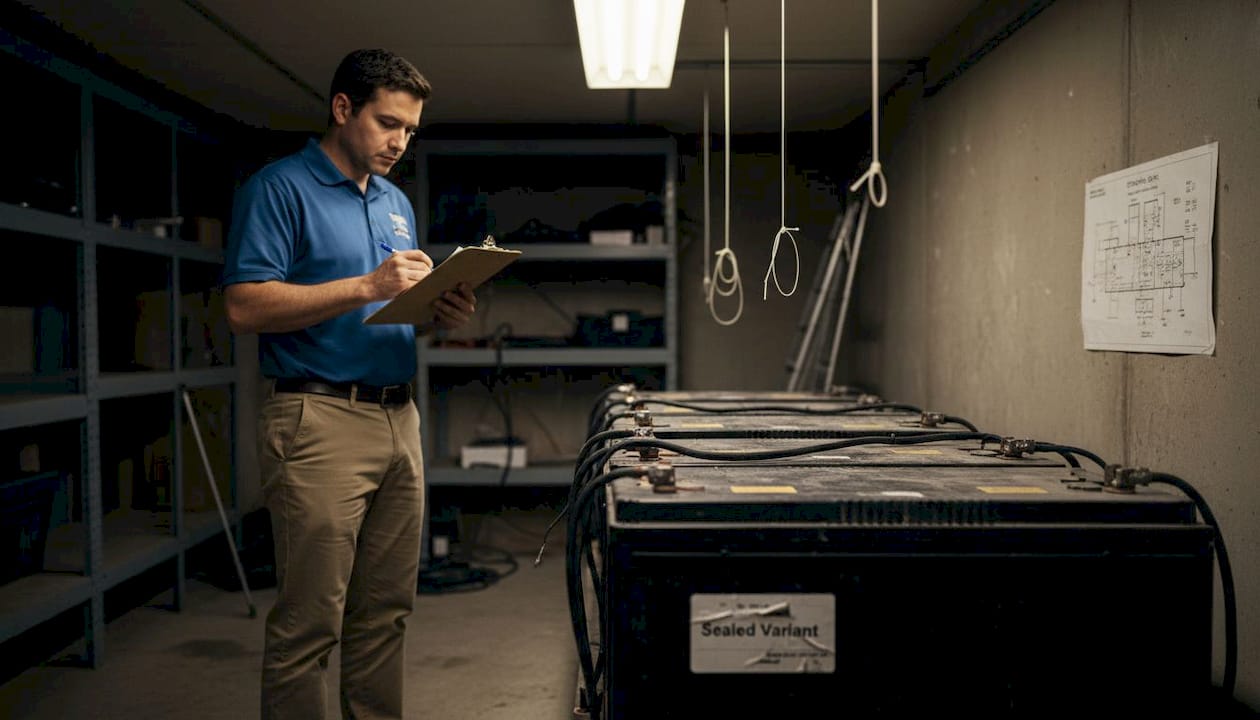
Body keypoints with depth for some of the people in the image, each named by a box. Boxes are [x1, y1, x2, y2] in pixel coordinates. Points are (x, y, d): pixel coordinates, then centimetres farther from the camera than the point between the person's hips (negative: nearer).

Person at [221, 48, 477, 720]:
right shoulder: (279, 188, -3)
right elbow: (245, 306, -14)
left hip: (399, 418, 7)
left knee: (385, 613, 12)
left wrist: (442, 312, 1)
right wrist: (367, 286, -18)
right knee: (308, 624, -2)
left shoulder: (397, 203, 19)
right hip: (320, 419, -7)